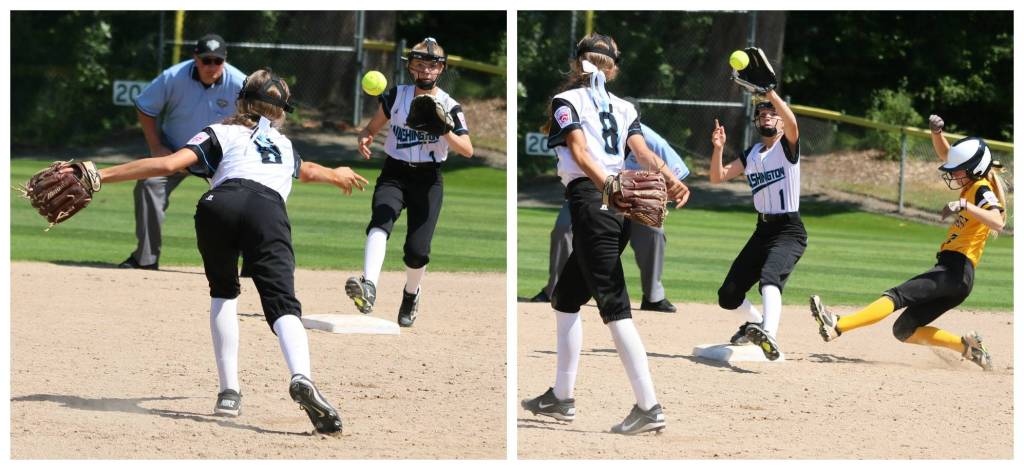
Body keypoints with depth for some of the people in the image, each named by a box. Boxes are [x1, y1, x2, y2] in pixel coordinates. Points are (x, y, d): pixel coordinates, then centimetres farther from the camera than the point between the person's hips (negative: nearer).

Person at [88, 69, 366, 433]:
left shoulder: (221, 134, 30)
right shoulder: (284, 144, 41)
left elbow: (168, 164, 12)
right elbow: (306, 171, 65)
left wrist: (101, 176, 13)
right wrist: (336, 175, 89)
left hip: (220, 203, 0)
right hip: (268, 210, 0)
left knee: (223, 293, 23)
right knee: (283, 304, -11)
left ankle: (229, 392, 11)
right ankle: (302, 378, -41)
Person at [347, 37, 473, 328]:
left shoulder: (449, 106, -1)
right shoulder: (396, 96, 4)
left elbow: (467, 150, -10)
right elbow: (372, 127, 14)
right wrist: (364, 140, -10)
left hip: (428, 181, -1)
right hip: (394, 175, 1)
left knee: (417, 250, -10)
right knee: (381, 220, -30)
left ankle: (411, 293, 25)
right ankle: (368, 287, -51)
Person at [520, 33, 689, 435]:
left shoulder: (566, 101, 4)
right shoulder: (624, 108, 20)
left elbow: (579, 153, -12)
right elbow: (642, 150, 0)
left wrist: (608, 186, -29)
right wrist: (670, 179, -16)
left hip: (591, 202, -7)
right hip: (620, 209, 7)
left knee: (614, 306, -13)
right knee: (565, 298, 20)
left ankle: (648, 407, -22)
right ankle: (561, 398, 25)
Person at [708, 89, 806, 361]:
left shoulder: (788, 146, -2)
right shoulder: (751, 155, 15)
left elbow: (792, 124, -25)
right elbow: (717, 177, 9)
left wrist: (770, 93, -35)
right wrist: (718, 149, -7)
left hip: (789, 231, -7)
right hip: (762, 231, 7)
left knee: (770, 277, -36)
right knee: (728, 296, 6)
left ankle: (768, 333, -57)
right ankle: (756, 322, 36)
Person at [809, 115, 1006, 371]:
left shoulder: (982, 190, -8)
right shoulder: (973, 183, 19)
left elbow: (998, 223, -28)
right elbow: (945, 154, 28)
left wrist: (965, 205, -36)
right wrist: (937, 133, 9)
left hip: (955, 270, -10)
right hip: (956, 275, 10)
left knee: (897, 296, -25)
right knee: (904, 330, 10)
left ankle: (836, 326, -40)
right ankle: (968, 347, 11)